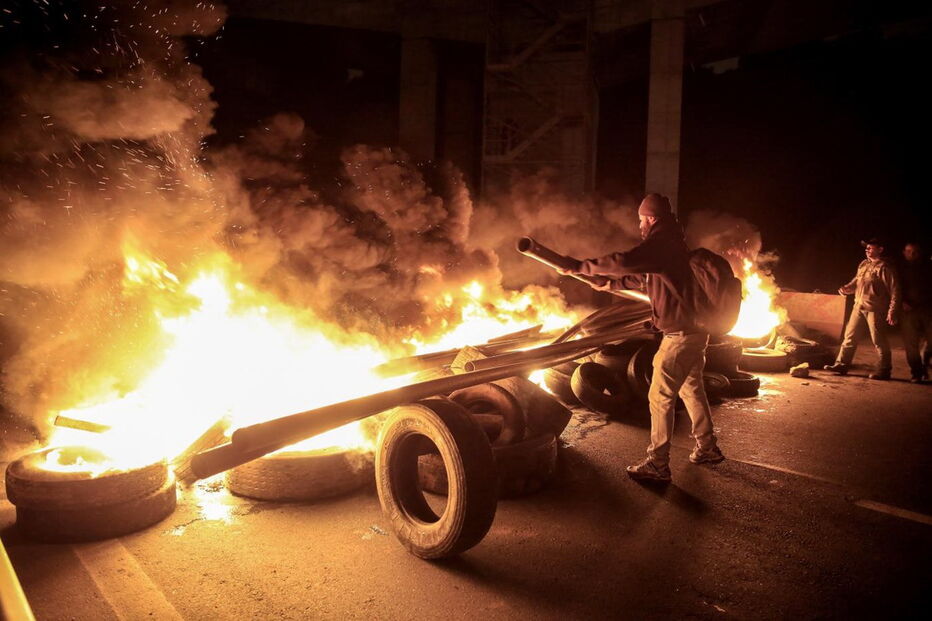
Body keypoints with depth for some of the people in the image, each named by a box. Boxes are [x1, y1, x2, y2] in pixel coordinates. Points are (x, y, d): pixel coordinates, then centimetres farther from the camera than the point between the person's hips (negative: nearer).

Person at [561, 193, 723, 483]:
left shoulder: (660, 243, -17)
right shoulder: (670, 243, 16)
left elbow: (624, 262, -33)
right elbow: (643, 277, 27)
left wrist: (582, 266, -25)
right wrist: (610, 284, 23)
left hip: (680, 333, -10)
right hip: (694, 329, 10)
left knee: (660, 397, -5)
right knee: (691, 389, 22)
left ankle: (657, 465, 0)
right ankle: (708, 448, 34)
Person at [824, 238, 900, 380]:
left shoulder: (885, 267, -10)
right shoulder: (863, 264, 12)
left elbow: (894, 291, -11)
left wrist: (892, 312, -16)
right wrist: (847, 288, -1)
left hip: (874, 308, -7)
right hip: (859, 305, 7)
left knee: (879, 340, 0)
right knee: (850, 336, 9)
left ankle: (884, 370, 12)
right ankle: (842, 365, 15)